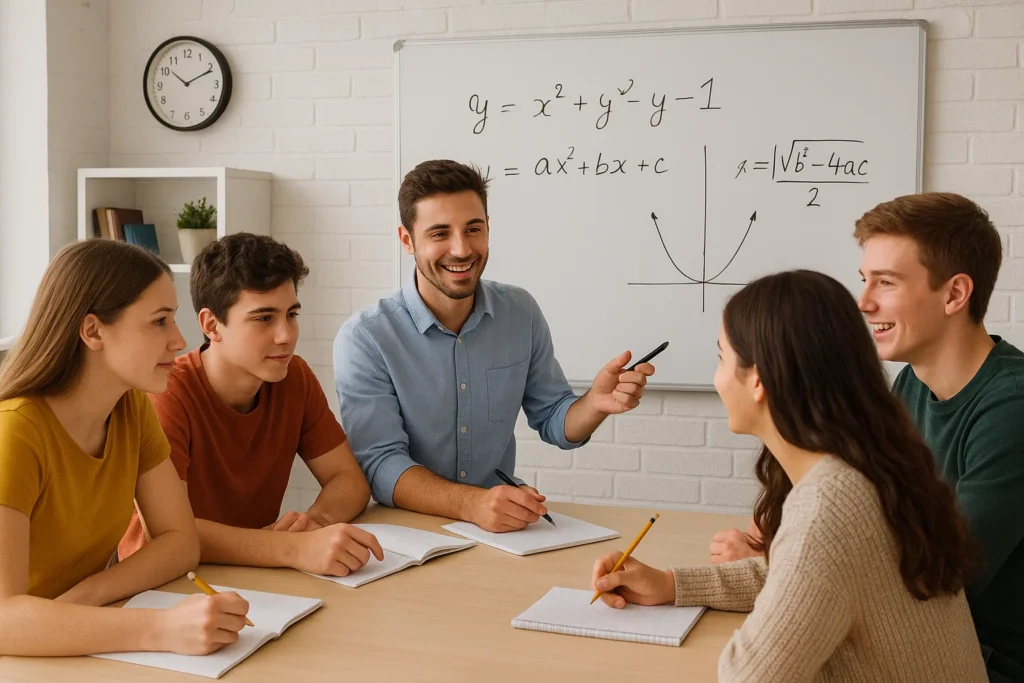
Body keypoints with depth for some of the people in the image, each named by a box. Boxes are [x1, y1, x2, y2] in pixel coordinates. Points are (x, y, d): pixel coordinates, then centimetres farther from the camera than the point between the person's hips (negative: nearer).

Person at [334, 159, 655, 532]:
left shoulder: (522, 313, 1)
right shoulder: (364, 339, -13)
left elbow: (552, 421, 9)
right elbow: (381, 465, -18)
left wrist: (595, 404, -14)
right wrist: (472, 504, -34)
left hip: (502, 529, 2)